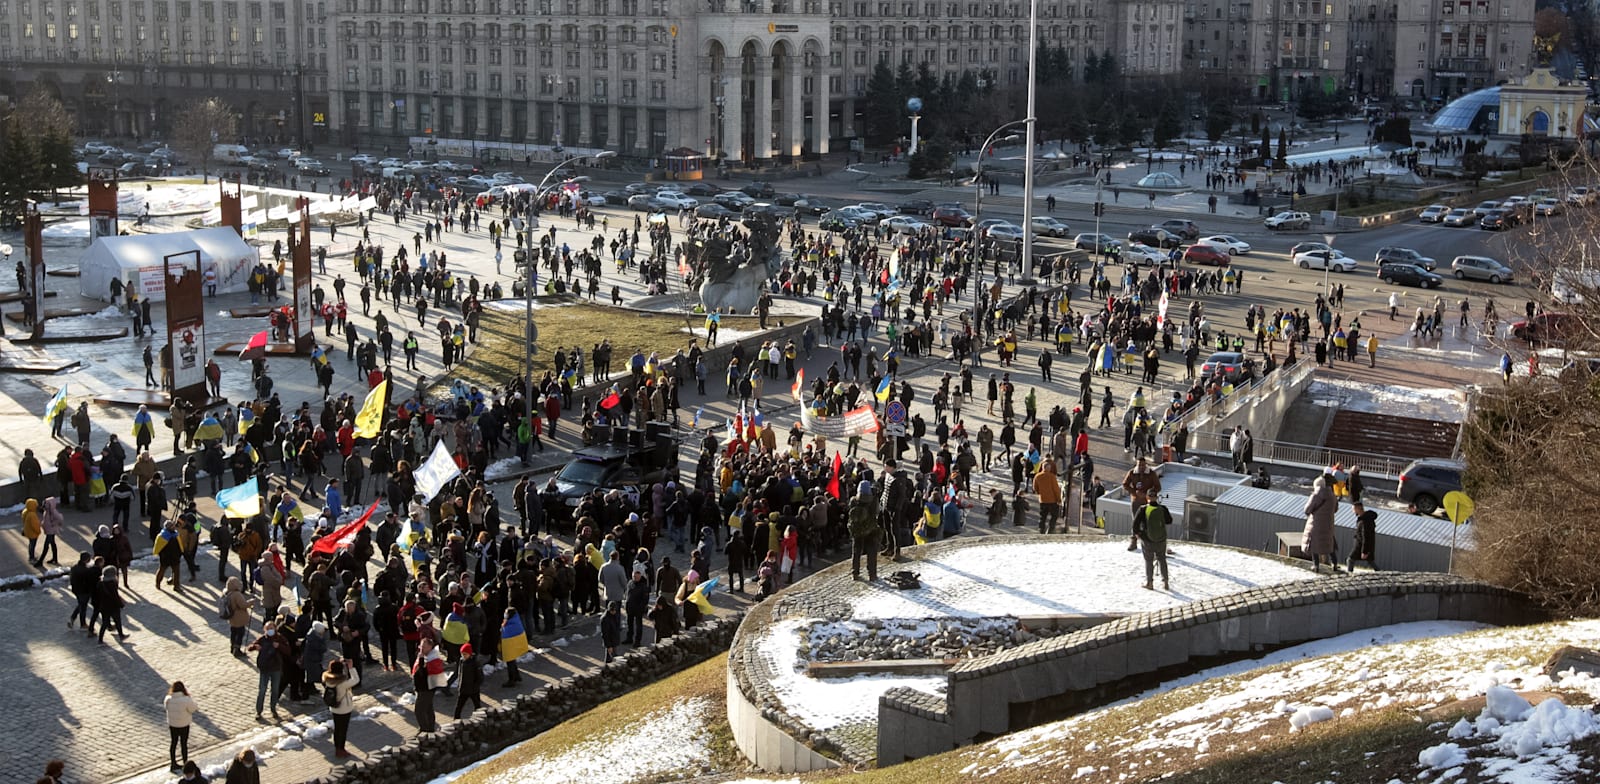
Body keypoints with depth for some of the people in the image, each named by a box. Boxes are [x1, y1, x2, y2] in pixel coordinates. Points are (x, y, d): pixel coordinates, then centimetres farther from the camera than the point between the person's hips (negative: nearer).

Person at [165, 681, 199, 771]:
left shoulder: (168, 699, -13)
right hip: (183, 725, -4)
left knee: (174, 743, 18)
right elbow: (194, 709, -15)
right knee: (184, 743, 11)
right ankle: (185, 764, 22)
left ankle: (173, 764, 29)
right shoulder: (186, 700, -27)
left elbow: (166, 707, 5)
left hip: (172, 724, 4)